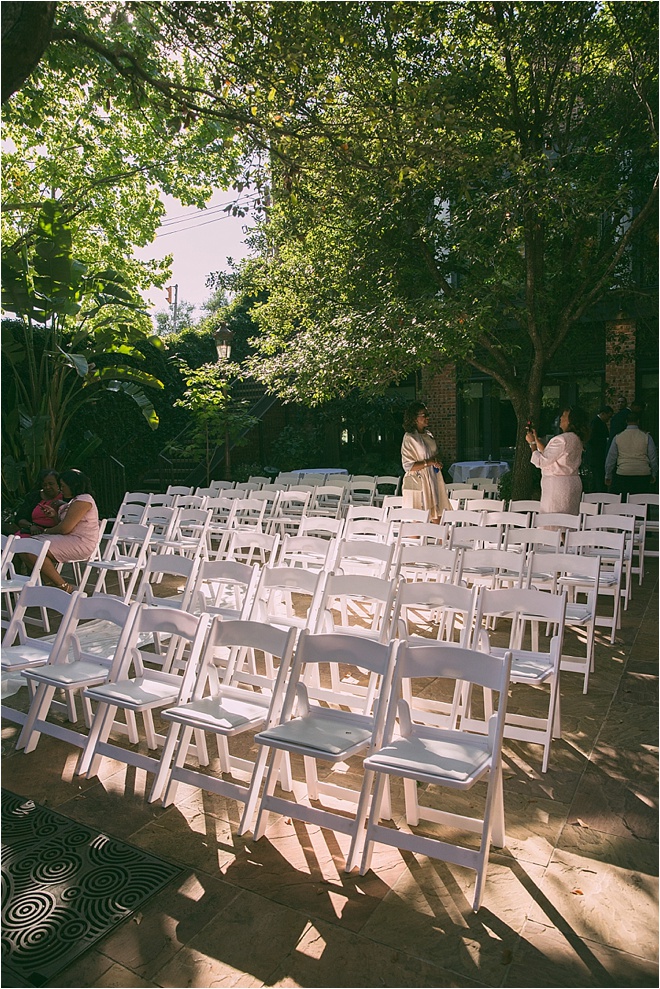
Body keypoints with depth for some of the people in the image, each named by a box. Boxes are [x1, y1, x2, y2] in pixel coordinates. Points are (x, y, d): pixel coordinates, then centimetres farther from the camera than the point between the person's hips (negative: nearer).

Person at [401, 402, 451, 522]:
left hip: (433, 482, 7)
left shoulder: (429, 435, 11)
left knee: (437, 518, 6)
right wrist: (429, 462, -19)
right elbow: (408, 466, -17)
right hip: (418, 484, -7)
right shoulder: (409, 438, -12)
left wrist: (437, 462, 3)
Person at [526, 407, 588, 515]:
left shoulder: (562, 440, -19)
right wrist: (536, 439, 17)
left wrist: (532, 443, -5)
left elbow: (541, 461, -17)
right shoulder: (576, 439, 11)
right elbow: (549, 454, 17)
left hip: (558, 485, -10)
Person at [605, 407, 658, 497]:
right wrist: (653, 475, 21)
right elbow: (653, 458, 7)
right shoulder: (646, 437, 1)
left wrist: (608, 476, 17)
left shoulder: (617, 437, 3)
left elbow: (610, 459, 7)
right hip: (643, 476, 0)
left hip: (622, 475, 0)